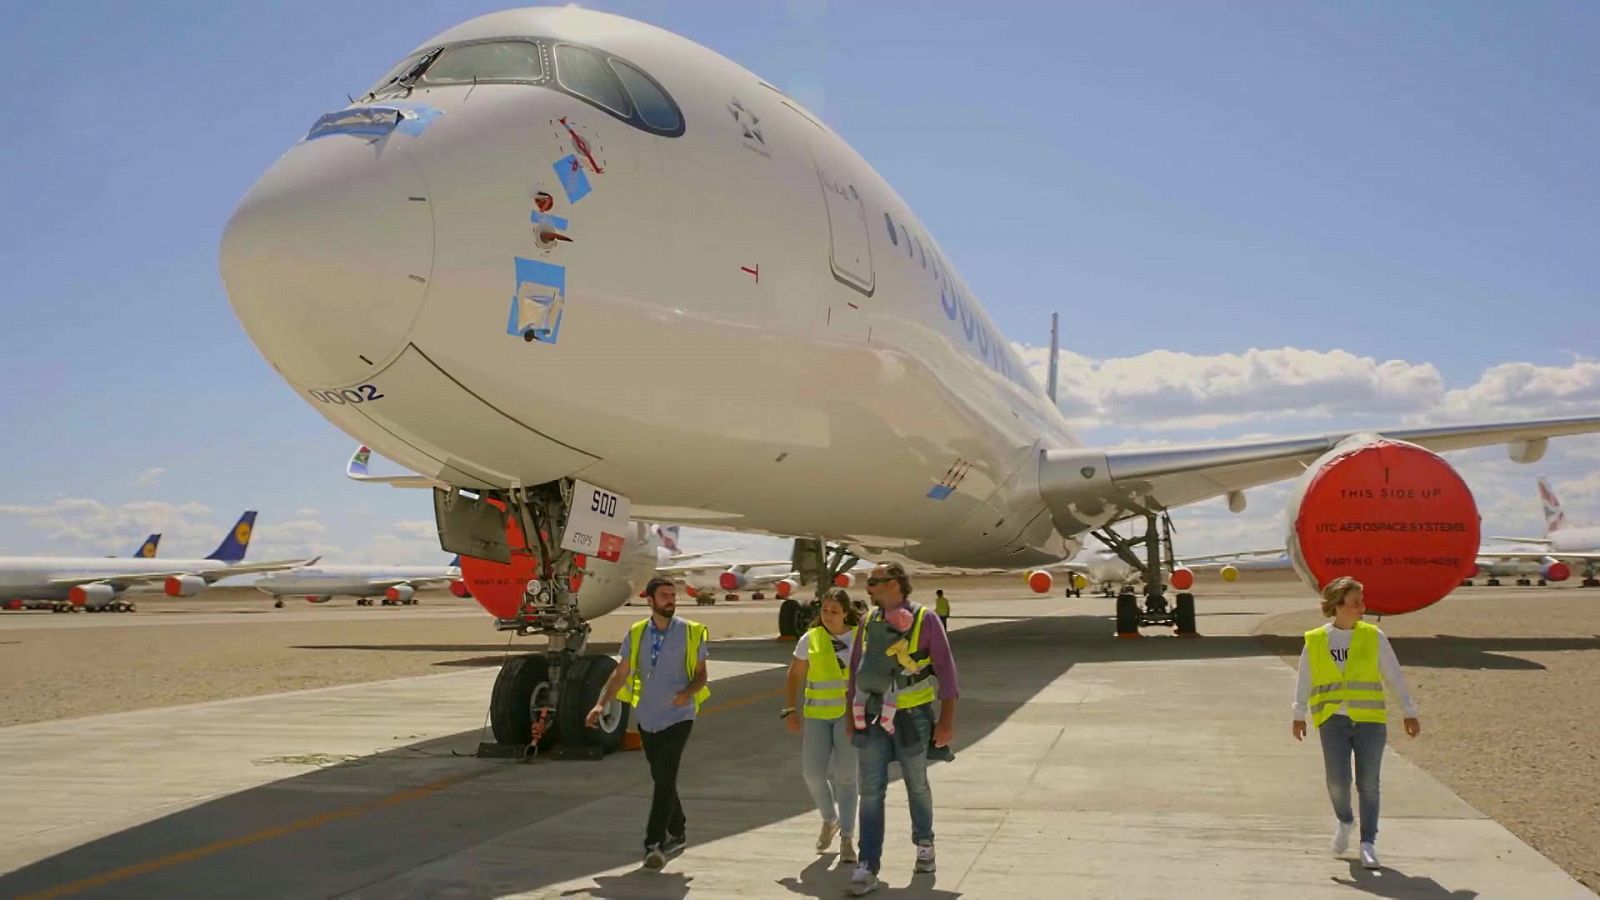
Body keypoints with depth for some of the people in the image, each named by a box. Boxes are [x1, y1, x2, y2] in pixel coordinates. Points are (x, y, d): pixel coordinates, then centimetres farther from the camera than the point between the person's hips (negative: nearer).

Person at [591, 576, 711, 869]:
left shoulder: (691, 632, -3)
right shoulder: (637, 634, 5)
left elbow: (701, 674, 2)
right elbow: (621, 672, 7)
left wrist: (688, 692, -18)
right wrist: (602, 704, -5)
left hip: (678, 716, -4)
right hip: (647, 716, 4)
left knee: (665, 779, -12)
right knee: (661, 778, 14)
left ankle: (654, 844, -10)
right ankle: (678, 832, 32)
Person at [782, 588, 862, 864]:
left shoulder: (860, 638, -1)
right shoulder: (810, 639, 3)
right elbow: (794, 676, 11)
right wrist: (790, 710, 2)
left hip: (849, 714, -2)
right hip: (817, 714, 2)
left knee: (845, 775, -6)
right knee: (813, 773, -4)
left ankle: (847, 838, 4)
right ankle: (830, 819, 24)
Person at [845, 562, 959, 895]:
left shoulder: (924, 620, -7)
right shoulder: (869, 622, 6)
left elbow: (946, 670, -7)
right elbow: (855, 670, 13)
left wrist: (947, 720, -11)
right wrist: (850, 715, 14)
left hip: (911, 718, -3)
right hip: (871, 720, 3)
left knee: (917, 786, 14)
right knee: (870, 792, -1)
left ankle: (924, 844, 38)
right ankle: (868, 868, 1)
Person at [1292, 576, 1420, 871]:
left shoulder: (1374, 636, 3)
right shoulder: (1315, 641, 3)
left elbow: (1394, 676, 6)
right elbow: (1304, 681, 10)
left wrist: (1410, 713, 3)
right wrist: (1299, 716, 7)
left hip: (1370, 721, 0)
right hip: (1333, 721, 0)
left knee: (1368, 784, 0)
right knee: (1337, 782, -6)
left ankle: (1368, 843, 12)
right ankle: (1344, 821, 25)